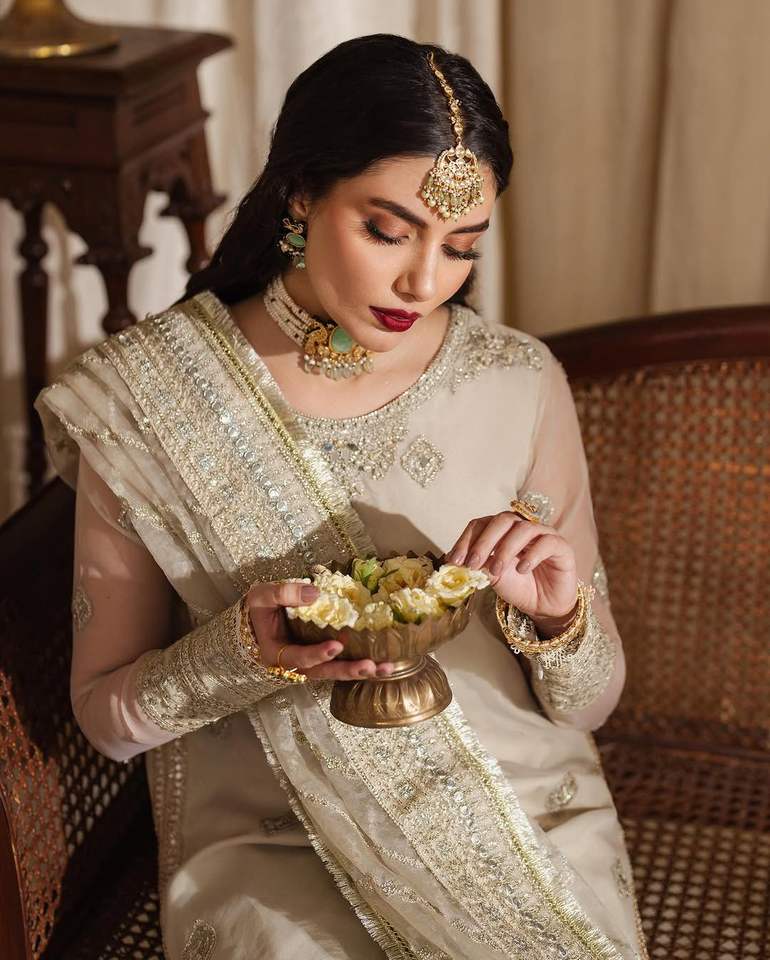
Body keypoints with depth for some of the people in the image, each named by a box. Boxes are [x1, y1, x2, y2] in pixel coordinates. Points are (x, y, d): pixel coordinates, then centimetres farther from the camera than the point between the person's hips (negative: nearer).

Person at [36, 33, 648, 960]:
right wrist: (240, 653, -20)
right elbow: (106, 711, -2)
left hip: (520, 809, 2)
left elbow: (586, 703, 4)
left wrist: (557, 620, -17)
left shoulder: (520, 385, -4)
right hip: (270, 840, -1)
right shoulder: (146, 397, -8)